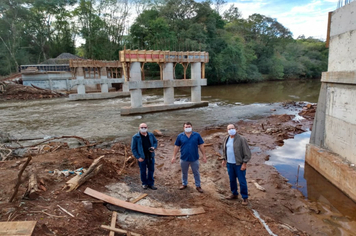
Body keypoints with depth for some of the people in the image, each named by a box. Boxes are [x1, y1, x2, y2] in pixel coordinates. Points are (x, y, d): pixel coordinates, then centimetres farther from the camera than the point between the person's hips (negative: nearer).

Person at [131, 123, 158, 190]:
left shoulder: (151, 135, 1)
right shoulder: (135, 137, -11)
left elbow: (155, 142, 15)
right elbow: (133, 148, -8)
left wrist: (154, 147, -7)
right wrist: (138, 157, -13)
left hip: (150, 156, 4)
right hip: (142, 157, -3)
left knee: (151, 170, 13)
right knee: (143, 171, 11)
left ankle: (151, 183, 29)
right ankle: (144, 183, 31)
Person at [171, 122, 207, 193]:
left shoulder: (197, 135, -6)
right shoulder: (180, 136, -4)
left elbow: (201, 145, -1)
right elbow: (176, 147, 1)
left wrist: (204, 156, -2)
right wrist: (174, 156, 0)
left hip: (194, 158, -1)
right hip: (184, 158, 1)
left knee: (196, 173, 11)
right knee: (184, 172, 18)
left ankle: (198, 186, 28)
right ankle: (184, 184, 39)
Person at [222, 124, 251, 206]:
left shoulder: (241, 139, -15)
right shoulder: (226, 139, 3)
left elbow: (247, 152, -14)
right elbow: (224, 150, 18)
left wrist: (244, 163, -15)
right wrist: (224, 159, 16)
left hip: (239, 164, -6)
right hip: (229, 164, 6)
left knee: (242, 181, 2)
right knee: (232, 180, 18)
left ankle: (245, 198, 17)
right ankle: (234, 194, 36)